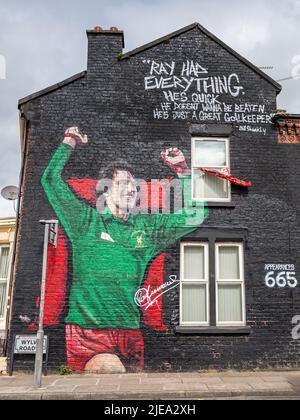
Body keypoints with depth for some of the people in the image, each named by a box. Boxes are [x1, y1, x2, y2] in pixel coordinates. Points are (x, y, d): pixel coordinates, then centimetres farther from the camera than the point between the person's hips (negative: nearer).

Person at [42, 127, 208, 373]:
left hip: (130, 332, 3)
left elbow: (195, 215, 14)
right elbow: (51, 179, 10)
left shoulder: (149, 227, 14)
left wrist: (184, 173, 11)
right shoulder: (86, 221, 8)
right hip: (86, 329, -2)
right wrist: (69, 143, 15)